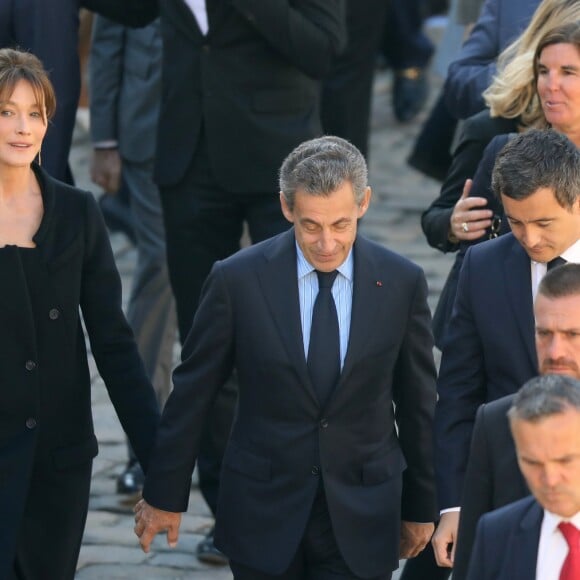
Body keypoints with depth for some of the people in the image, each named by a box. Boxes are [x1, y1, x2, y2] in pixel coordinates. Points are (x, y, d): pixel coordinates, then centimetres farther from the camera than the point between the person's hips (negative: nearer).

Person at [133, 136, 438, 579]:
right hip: (263, 515, 0)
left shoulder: (402, 283, -5)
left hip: (360, 521, 0)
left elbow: (417, 404, 5)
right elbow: (192, 393, 1)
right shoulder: (238, 280, -9)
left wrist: (421, 507, 12)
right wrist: (164, 496, 6)